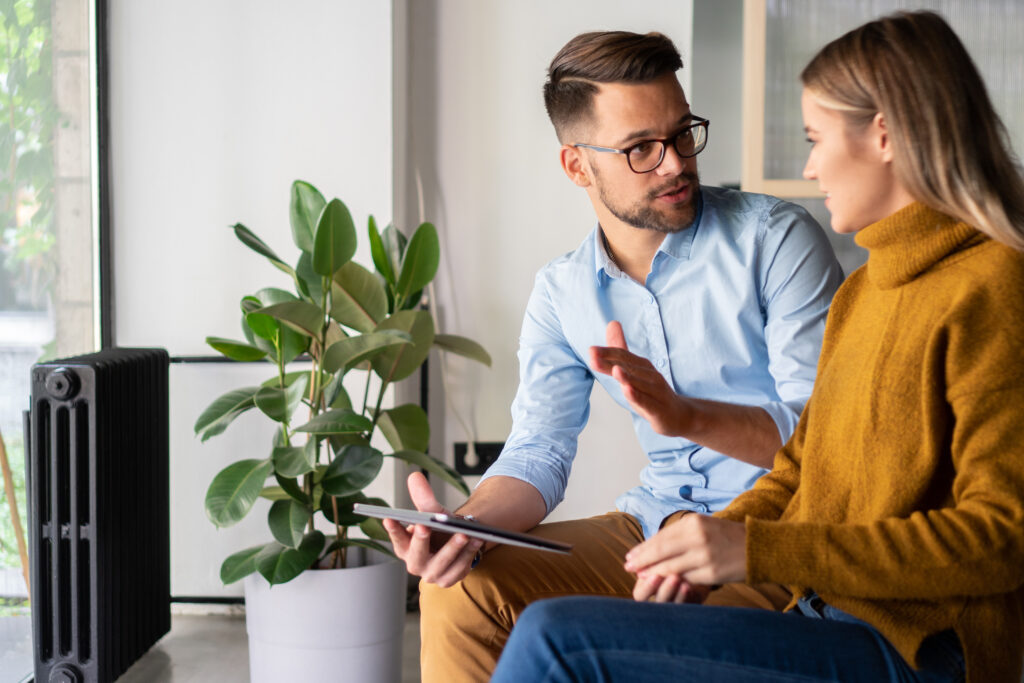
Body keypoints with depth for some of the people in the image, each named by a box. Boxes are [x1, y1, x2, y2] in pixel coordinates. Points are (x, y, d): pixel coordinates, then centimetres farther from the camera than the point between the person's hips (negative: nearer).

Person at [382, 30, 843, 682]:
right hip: (655, 520, 5)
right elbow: (538, 453, 3)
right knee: (459, 590, -13)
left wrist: (686, 415, -31)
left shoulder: (775, 238, -8)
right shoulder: (561, 292, 7)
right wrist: (464, 526, -19)